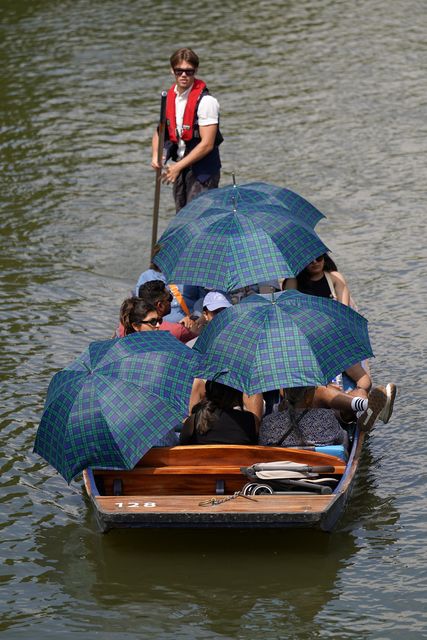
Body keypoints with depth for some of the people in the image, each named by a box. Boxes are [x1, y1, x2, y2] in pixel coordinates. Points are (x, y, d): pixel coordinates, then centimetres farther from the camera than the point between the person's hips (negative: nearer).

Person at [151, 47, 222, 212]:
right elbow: (160, 132, 16)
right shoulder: (169, 98, 6)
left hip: (203, 169, -7)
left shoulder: (206, 101, -16)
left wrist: (178, 166, -19)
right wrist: (156, 155, -5)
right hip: (180, 166, 7)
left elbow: (207, 144, -20)